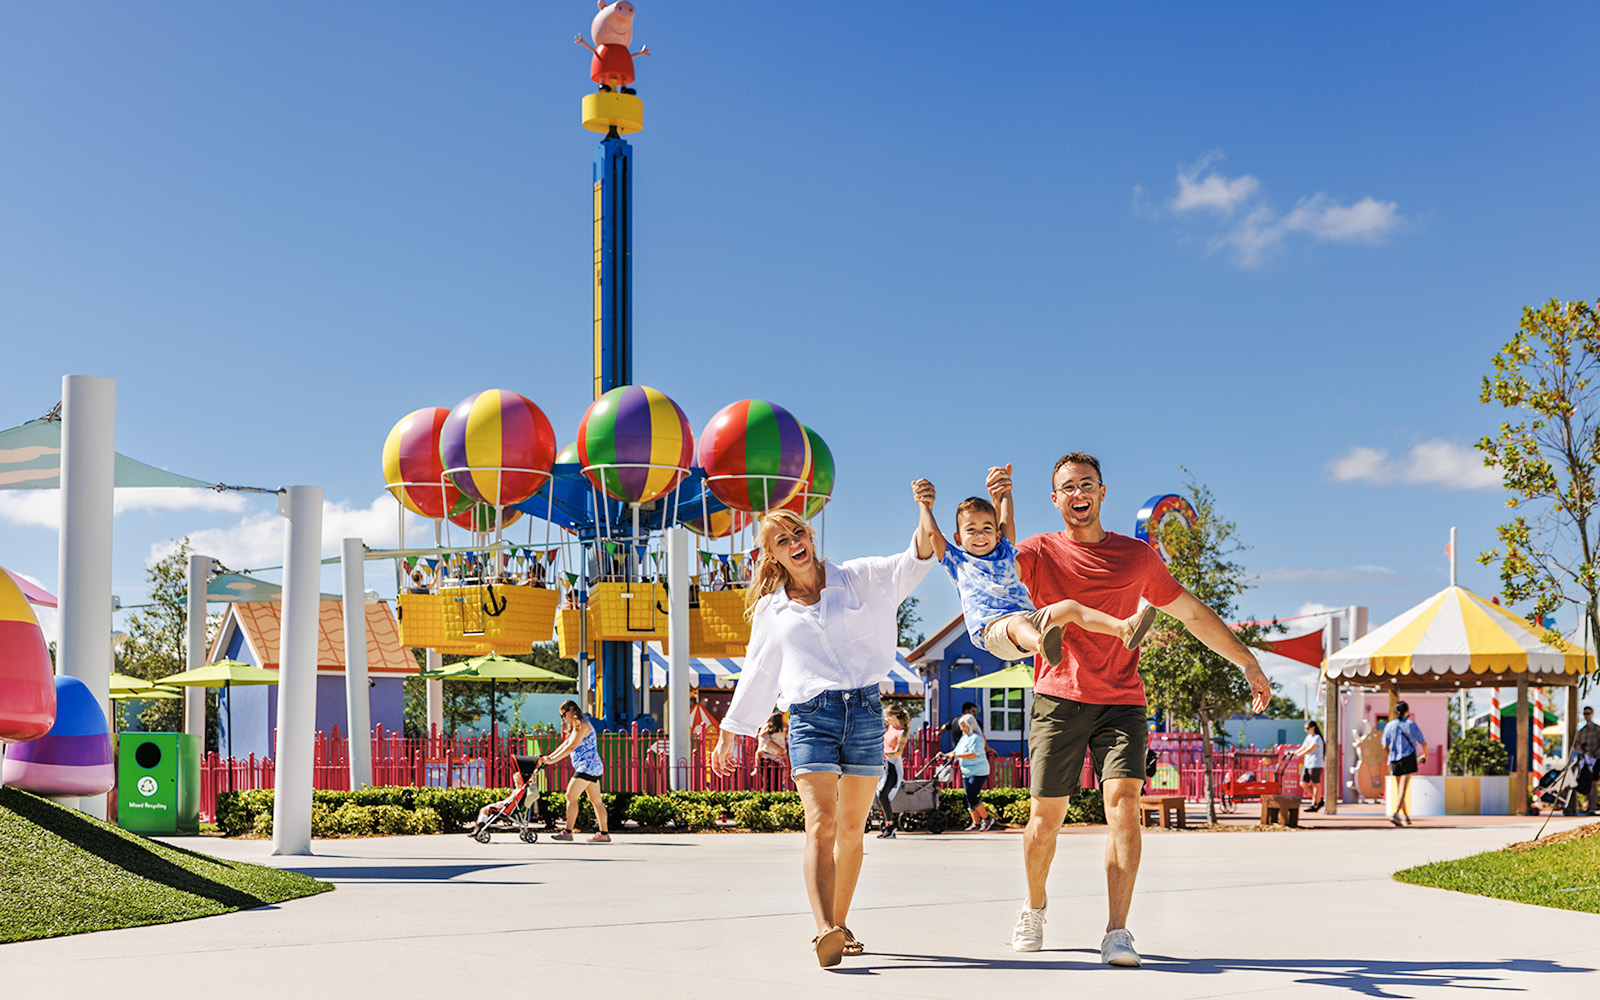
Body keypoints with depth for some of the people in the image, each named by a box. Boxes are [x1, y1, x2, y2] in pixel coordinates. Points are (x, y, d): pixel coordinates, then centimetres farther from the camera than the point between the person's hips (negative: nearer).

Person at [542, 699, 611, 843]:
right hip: (593, 767, 11)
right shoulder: (576, 726, 21)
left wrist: (553, 759, -17)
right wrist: (549, 756, 12)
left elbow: (572, 747, -19)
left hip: (587, 766, -11)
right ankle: (604, 834, 7)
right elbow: (566, 744, 22)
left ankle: (568, 831, -11)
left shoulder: (582, 725, -12)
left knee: (571, 796, -11)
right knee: (596, 800, 8)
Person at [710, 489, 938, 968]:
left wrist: (925, 511, -20)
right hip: (811, 714, -1)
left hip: (865, 710, 1)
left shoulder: (858, 579, 9)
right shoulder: (771, 610, 14)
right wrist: (729, 731, 23)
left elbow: (916, 560, -4)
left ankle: (839, 924, 21)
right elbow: (756, 673, 21)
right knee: (821, 824, -18)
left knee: (852, 829, 7)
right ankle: (824, 931, -32)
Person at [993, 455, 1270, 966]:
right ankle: (1034, 910, 27)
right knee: (1045, 815, 1)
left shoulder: (1137, 555, 13)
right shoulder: (1041, 553, 7)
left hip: (1121, 702, 1)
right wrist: (994, 508, -25)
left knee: (1123, 801, -16)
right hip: (1059, 698, -1)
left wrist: (1247, 661, 18)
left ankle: (1117, 932, -15)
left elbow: (1192, 612, 20)